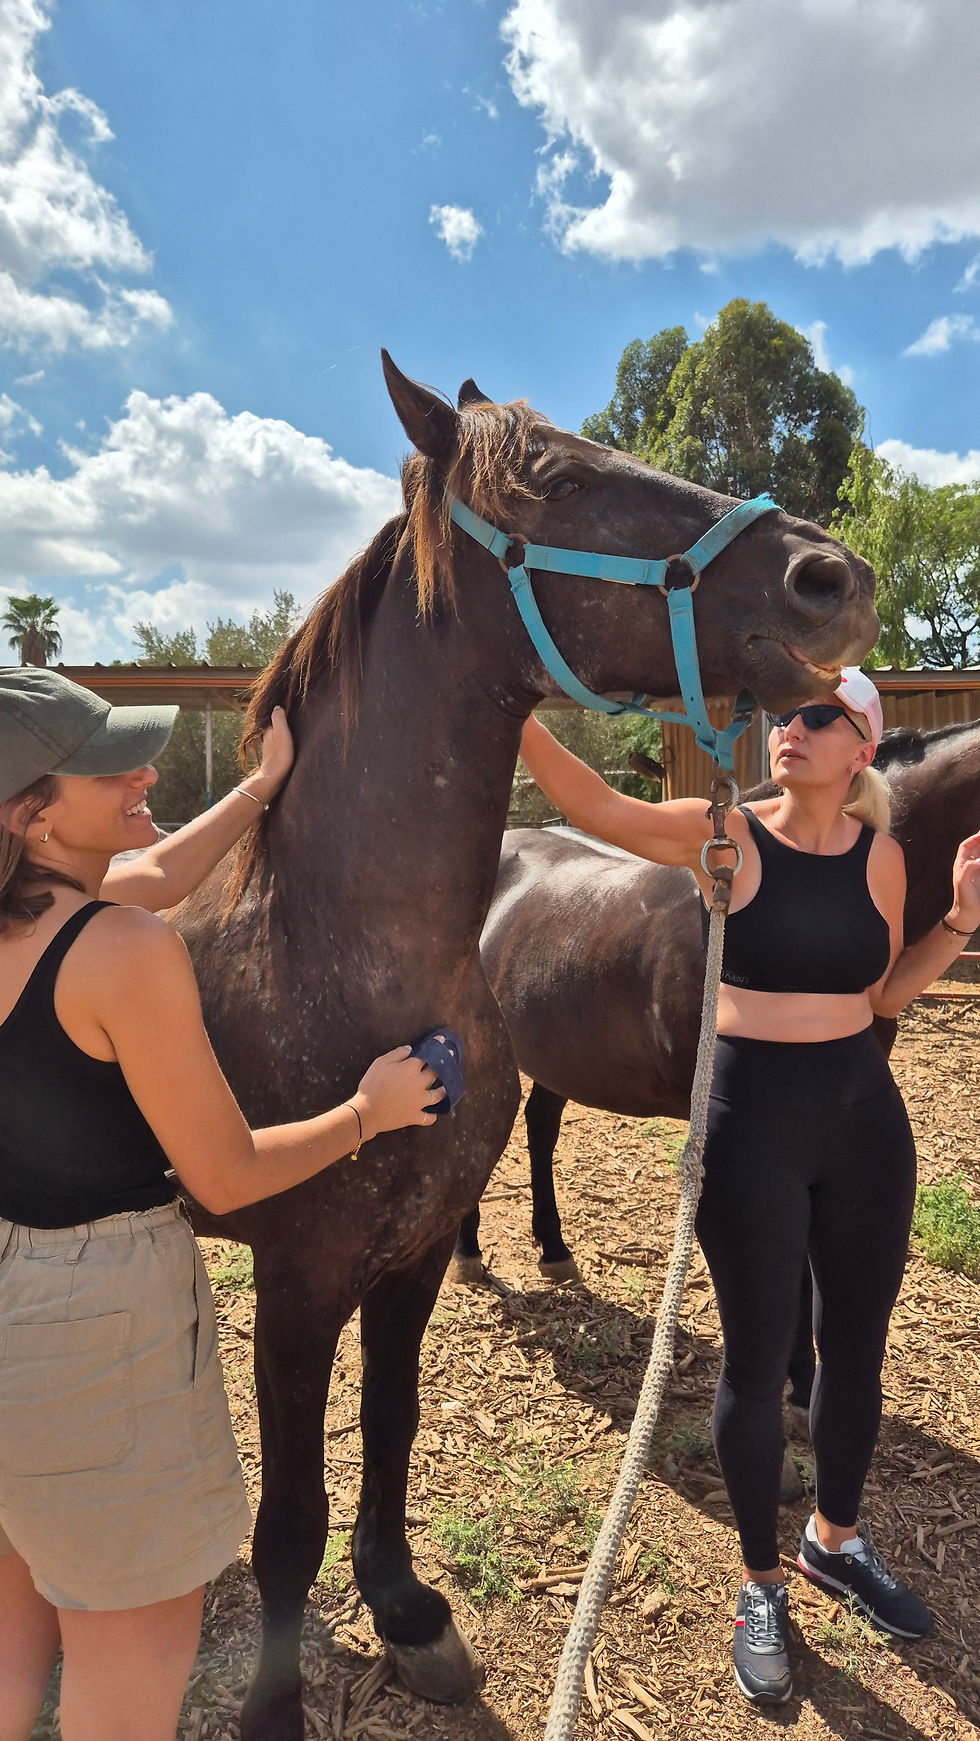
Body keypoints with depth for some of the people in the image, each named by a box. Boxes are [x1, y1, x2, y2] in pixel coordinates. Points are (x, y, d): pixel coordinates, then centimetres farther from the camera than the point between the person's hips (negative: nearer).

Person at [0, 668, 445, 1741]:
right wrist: (370, 1112, -4)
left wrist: (265, 784, 23)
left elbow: (153, 874, 17)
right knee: (131, 1649, 17)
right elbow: (226, 1176, -19)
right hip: (91, 1322, -8)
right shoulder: (126, 951, -26)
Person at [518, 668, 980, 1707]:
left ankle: (836, 1540, 47)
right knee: (758, 1359, 9)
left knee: (856, 1346, 20)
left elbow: (885, 994, 10)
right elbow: (594, 807, -25)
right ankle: (760, 1583, 35)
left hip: (864, 1113, 5)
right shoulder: (725, 837, -11)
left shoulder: (880, 856, 1)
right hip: (751, 1117, -4)